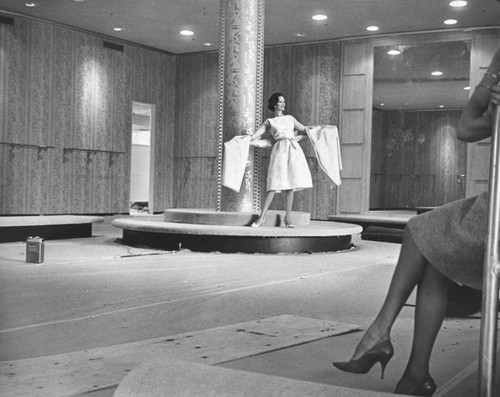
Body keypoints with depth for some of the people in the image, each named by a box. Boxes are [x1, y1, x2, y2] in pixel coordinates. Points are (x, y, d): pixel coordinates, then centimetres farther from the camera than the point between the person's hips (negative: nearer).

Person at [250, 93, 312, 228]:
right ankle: (262, 216, -8)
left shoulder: (290, 118, 22)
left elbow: (305, 130, 28)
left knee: (290, 185, -2)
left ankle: (288, 217, 1)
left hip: (293, 150, 3)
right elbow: (255, 135, 4)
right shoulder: (269, 122, 13)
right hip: (279, 150, -3)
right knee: (275, 184, -12)